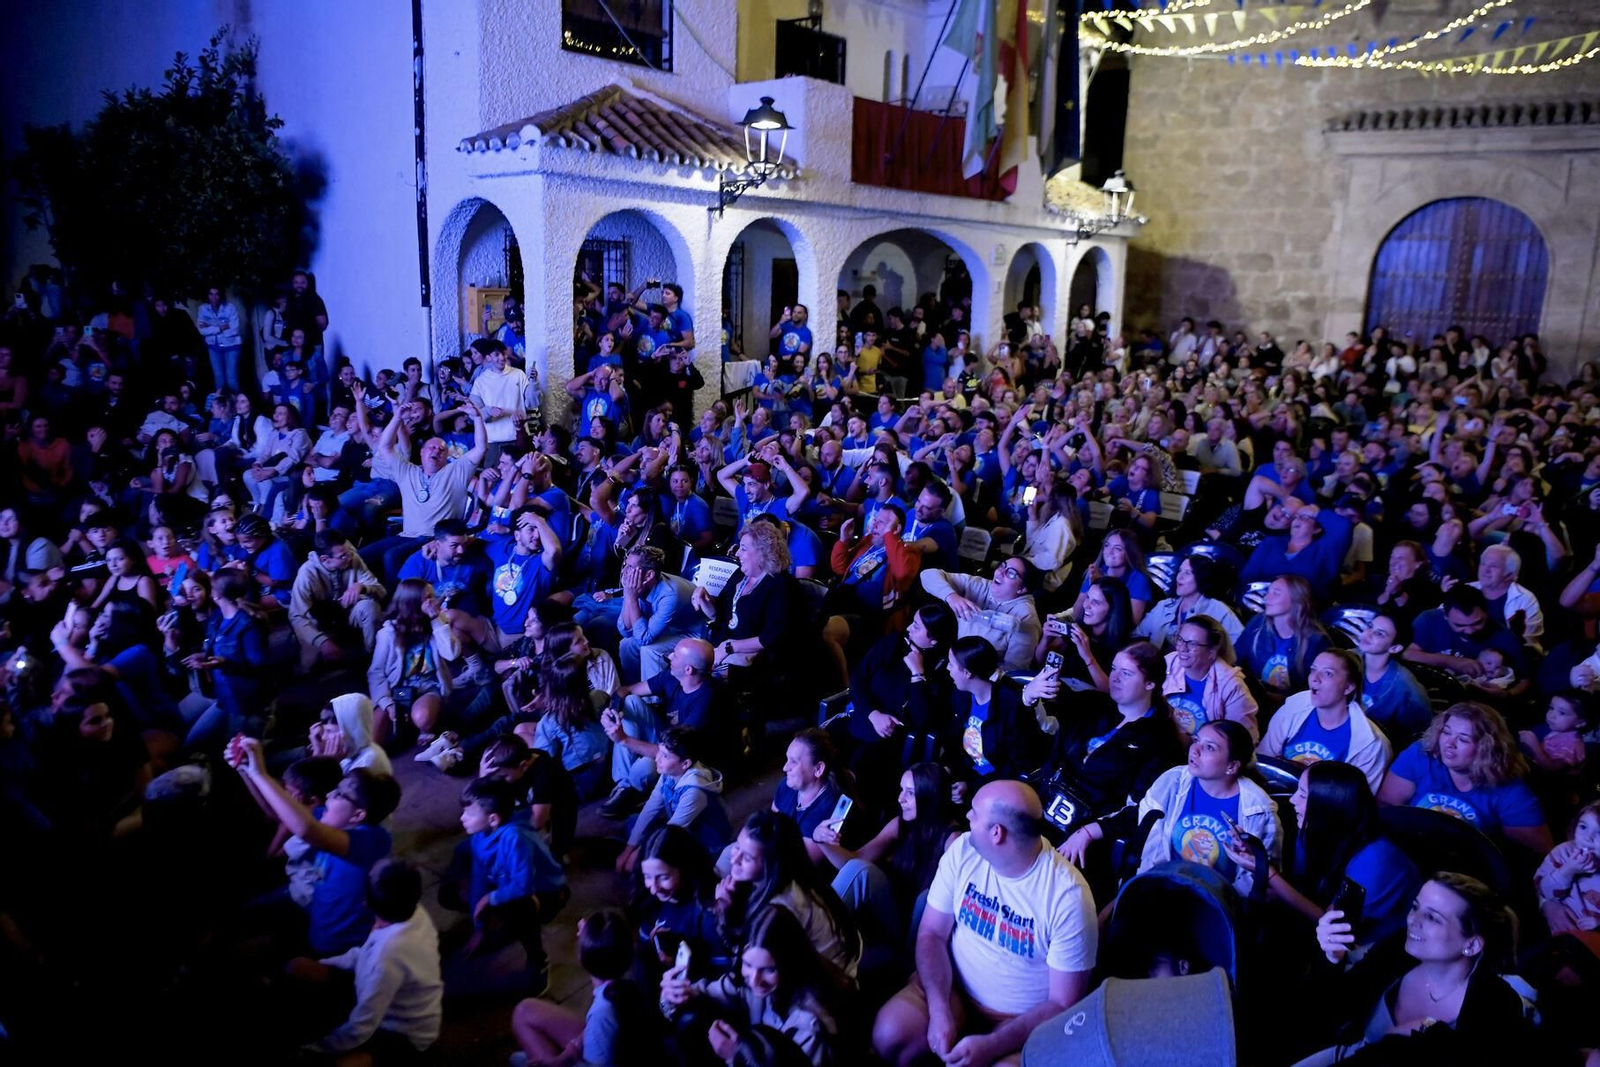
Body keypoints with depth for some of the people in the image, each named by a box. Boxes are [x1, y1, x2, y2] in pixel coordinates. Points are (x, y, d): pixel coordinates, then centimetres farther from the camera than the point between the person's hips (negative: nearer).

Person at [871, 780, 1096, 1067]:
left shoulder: (1069, 897, -21)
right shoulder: (964, 850, -9)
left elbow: (1063, 1005, -15)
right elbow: (932, 933, -3)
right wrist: (940, 1011, -19)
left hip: (1023, 1020, -3)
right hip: (953, 988, 3)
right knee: (888, 1035, -23)